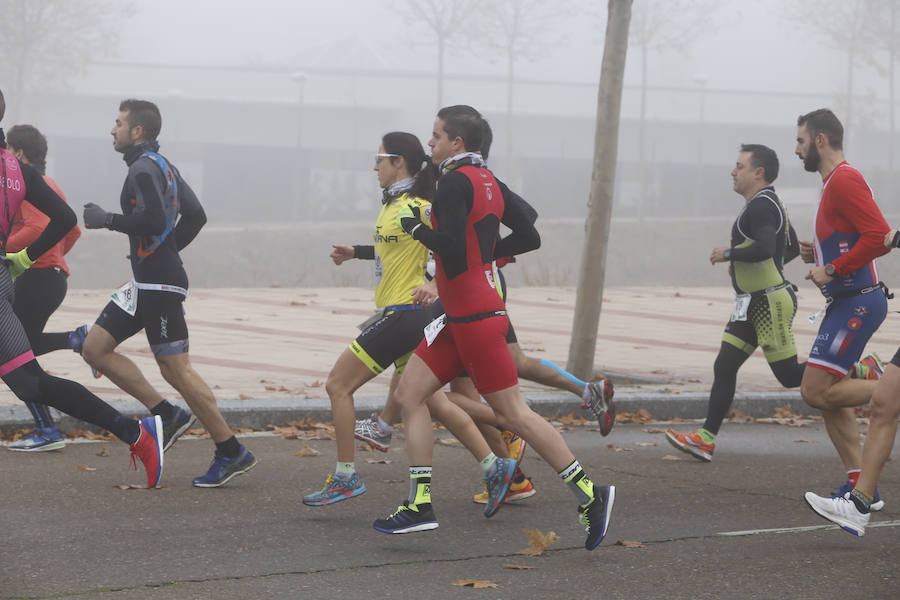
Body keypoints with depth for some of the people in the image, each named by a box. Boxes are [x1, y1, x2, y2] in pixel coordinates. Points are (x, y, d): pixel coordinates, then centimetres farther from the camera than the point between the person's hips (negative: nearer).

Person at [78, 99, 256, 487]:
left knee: (175, 369, -7)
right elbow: (195, 215, 21)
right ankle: (166, 414, 8)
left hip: (160, 285, -10)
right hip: (146, 283, 10)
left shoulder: (144, 169, -14)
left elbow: (153, 221, -27)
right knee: (95, 348, 8)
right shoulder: (163, 166, 17)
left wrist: (106, 219, -15)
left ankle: (231, 452, -1)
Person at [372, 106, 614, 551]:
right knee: (409, 393, 6)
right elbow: (529, 238, 16)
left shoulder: (455, 181, -14)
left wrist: (417, 230, -9)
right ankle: (420, 505, 5)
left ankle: (590, 494, -1)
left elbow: (451, 245, -25)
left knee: (513, 412, -5)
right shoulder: (488, 182, 13)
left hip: (475, 317, -10)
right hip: (459, 317, 10)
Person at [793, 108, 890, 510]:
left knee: (816, 392, -14)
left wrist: (832, 269, -18)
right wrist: (817, 254, 13)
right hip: (847, 301, 11)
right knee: (825, 393, 8)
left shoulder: (844, 180, -14)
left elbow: (878, 236, -25)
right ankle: (859, 483, 9)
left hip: (857, 302, -11)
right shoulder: (834, 182, 19)